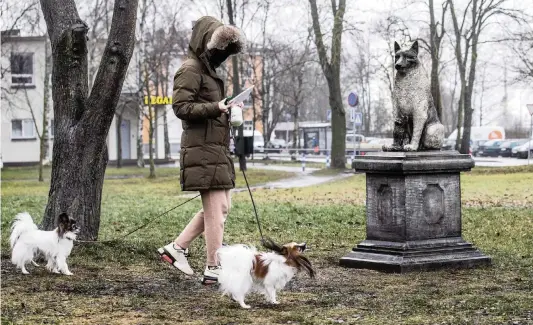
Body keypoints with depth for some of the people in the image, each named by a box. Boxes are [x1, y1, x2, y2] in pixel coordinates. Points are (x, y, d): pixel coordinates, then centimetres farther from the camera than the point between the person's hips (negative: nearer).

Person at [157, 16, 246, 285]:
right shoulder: (190, 70, -8)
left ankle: (177, 247, 17)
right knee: (215, 209, -9)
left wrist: (227, 109, 15)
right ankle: (213, 269, -4)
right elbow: (181, 106, -18)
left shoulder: (209, 71, 23)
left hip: (217, 149, 10)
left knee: (221, 206, 12)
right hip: (203, 149, -10)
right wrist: (215, 108, -25)